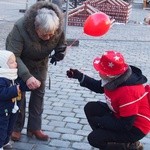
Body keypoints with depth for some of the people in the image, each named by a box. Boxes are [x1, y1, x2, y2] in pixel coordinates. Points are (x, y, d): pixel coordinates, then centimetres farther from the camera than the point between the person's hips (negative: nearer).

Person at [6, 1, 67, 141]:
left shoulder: (58, 28, -29)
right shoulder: (20, 27, -41)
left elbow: (62, 45, -7)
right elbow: (13, 55, -40)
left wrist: (59, 54, -32)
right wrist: (26, 76, -53)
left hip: (40, 62, 3)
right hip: (19, 61, -3)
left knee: (39, 93, 4)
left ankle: (34, 127, 15)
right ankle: (16, 128, 13)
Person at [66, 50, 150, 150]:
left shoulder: (128, 91, -36)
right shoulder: (116, 78, -11)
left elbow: (125, 125, -30)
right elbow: (99, 87, 12)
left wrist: (99, 121, -19)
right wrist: (80, 76, -1)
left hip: (135, 128, -9)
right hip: (121, 115, 9)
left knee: (95, 138, -15)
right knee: (90, 108, 4)